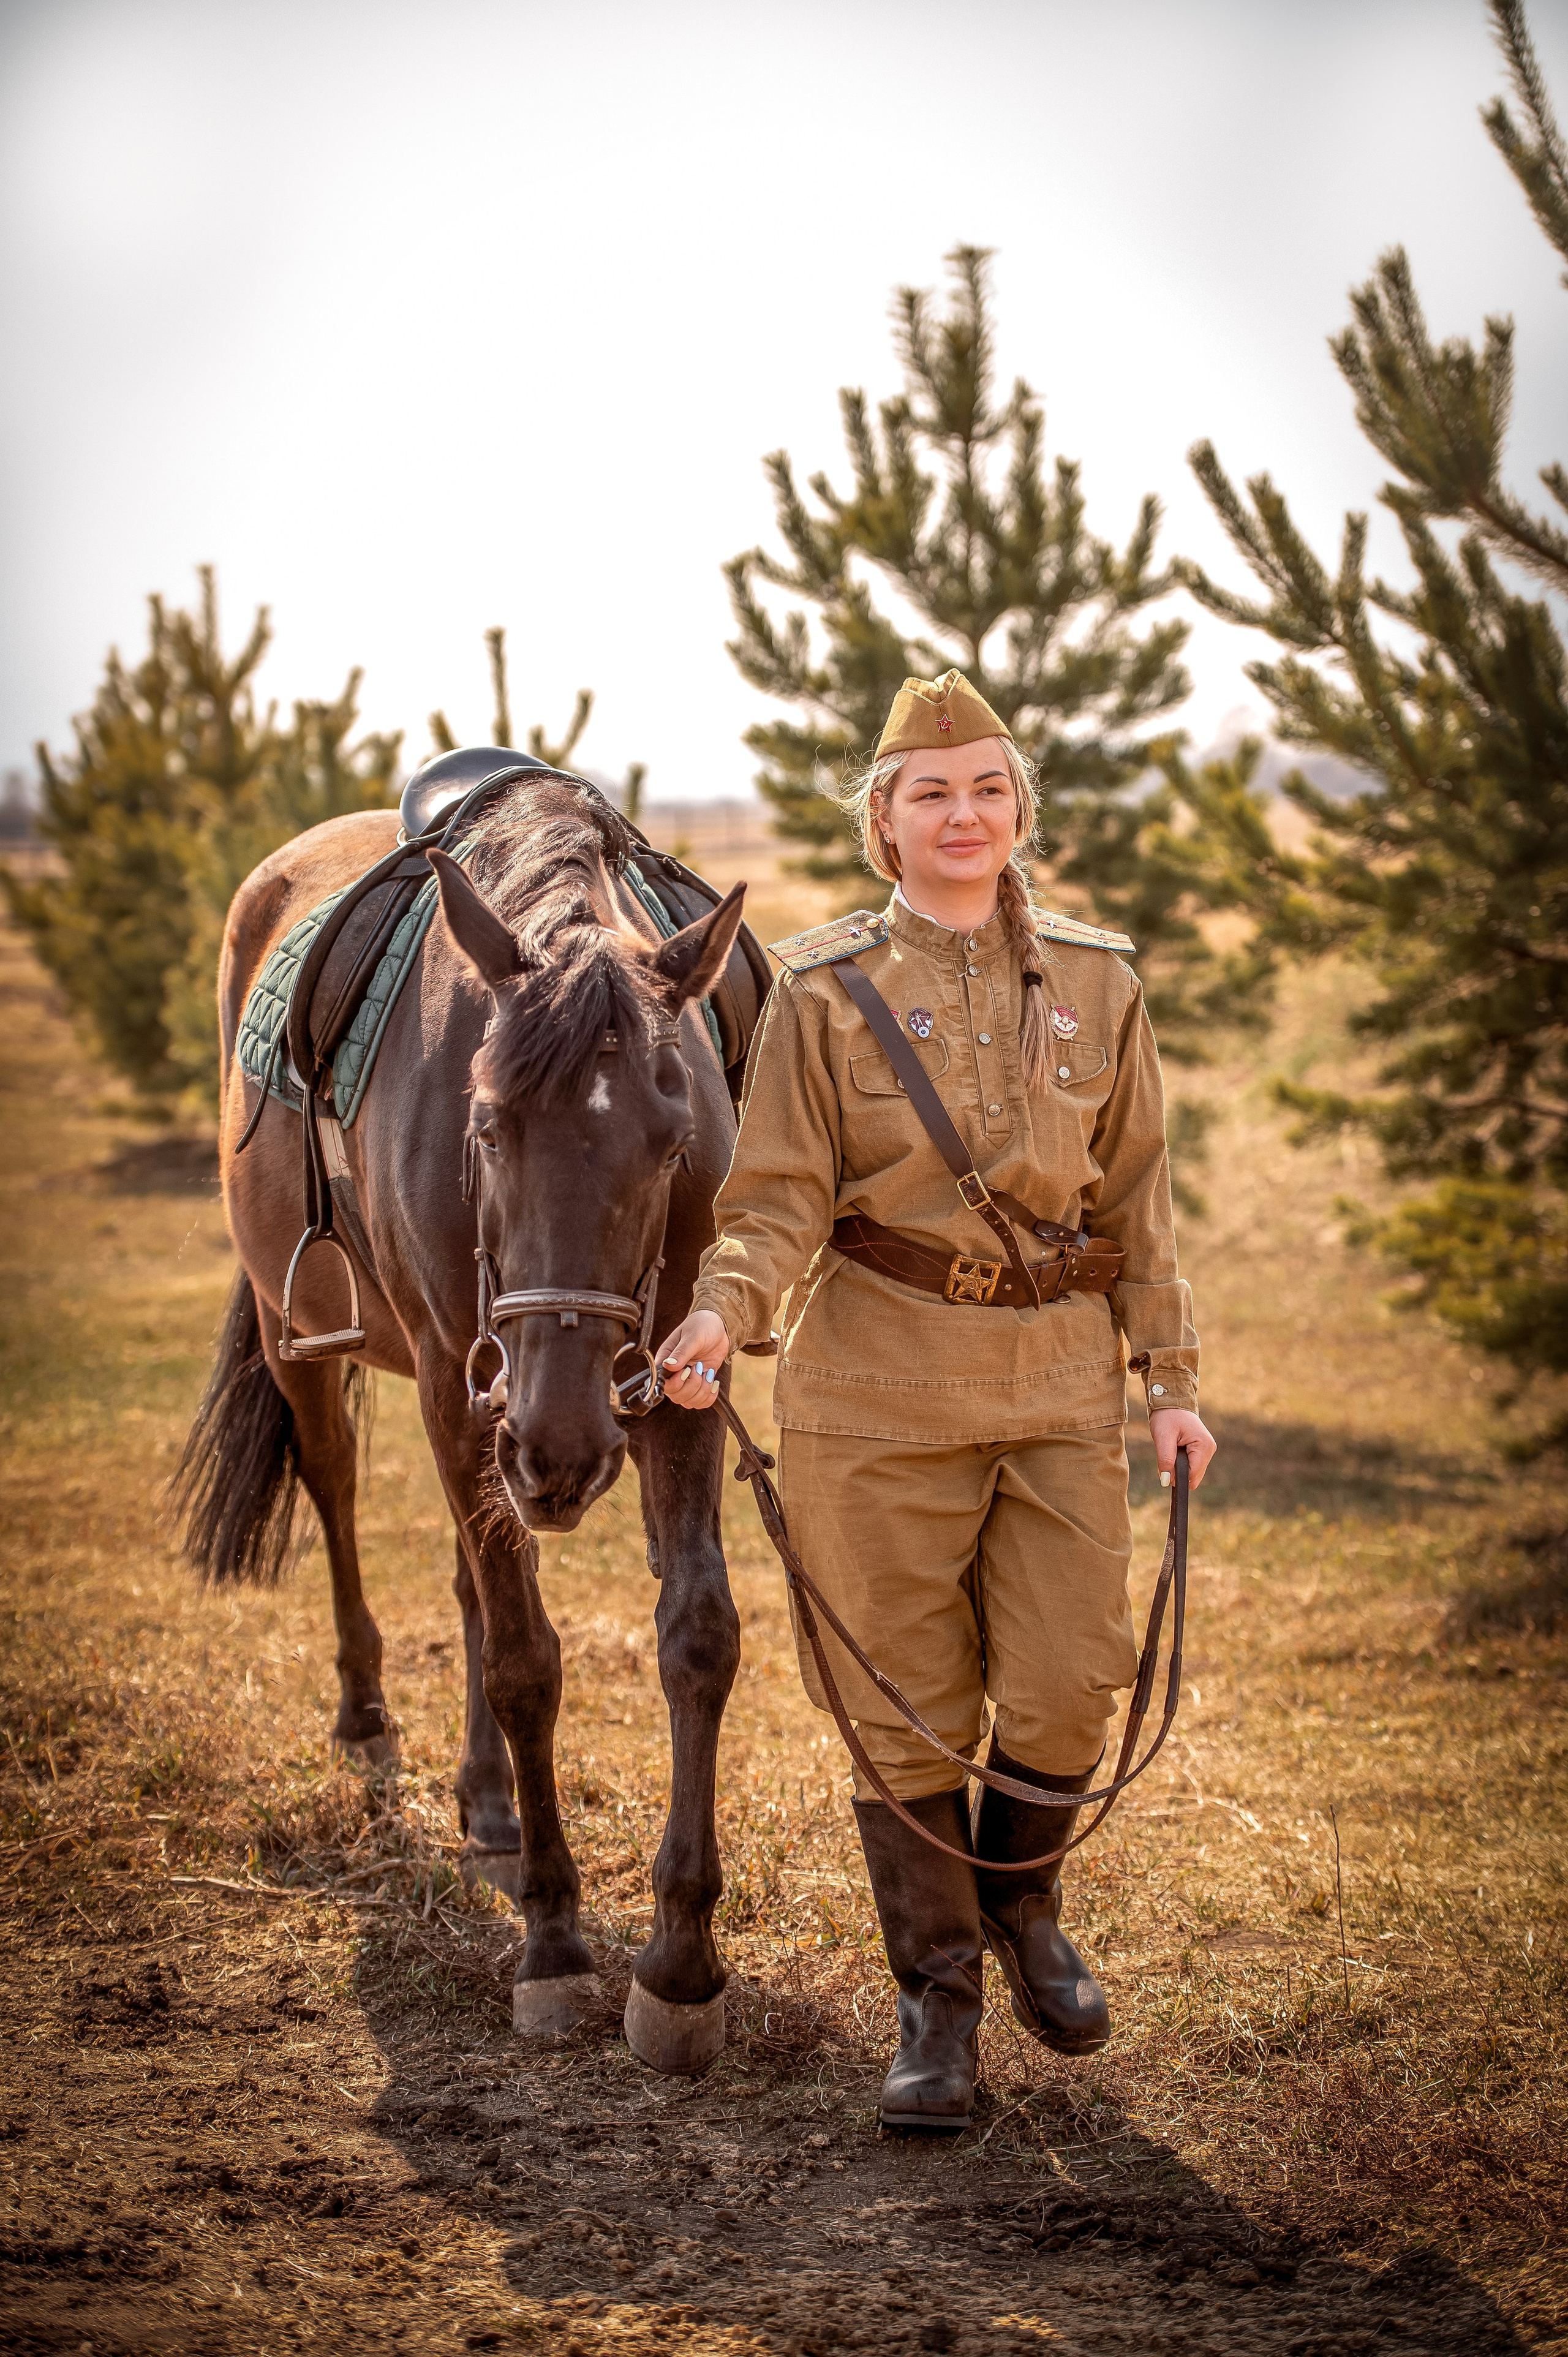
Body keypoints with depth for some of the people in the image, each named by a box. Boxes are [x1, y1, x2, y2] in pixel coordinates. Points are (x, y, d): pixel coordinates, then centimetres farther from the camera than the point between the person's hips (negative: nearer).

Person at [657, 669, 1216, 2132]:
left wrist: (1171, 1380, 7)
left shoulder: (1096, 985, 6)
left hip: (1060, 1374, 2)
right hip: (879, 1380, -2)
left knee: (1070, 1689, 1)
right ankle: (937, 1991, 19)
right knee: (905, 1704, 3)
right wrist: (723, 1315, -23)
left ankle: (1021, 1899, 32)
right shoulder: (824, 991, -1)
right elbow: (781, 1198, -5)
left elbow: (1135, 1203, 11)